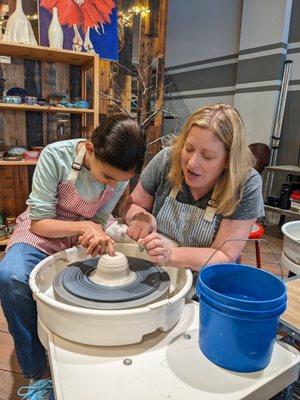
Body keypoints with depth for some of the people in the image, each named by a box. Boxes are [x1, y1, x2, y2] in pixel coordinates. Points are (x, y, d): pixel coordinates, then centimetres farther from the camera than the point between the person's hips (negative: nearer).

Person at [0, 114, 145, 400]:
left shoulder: (120, 174, -14)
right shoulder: (55, 156, -25)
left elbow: (98, 220, -3)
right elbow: (39, 223, -18)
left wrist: (98, 235, -26)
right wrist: (84, 227, -33)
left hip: (80, 237, 3)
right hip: (41, 233, -3)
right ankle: (38, 374, -11)